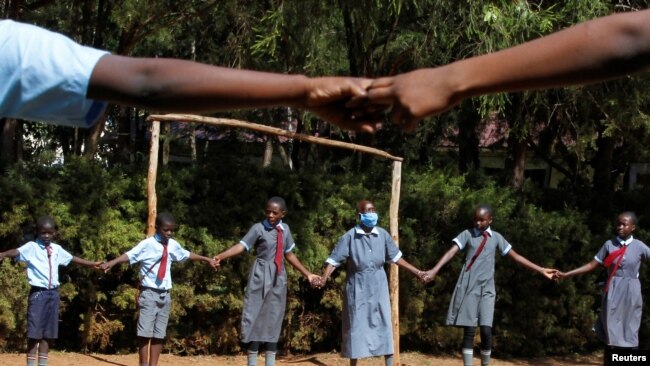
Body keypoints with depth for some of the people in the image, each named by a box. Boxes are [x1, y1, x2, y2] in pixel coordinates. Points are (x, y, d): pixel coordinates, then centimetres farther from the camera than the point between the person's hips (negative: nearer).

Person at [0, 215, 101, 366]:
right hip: (38, 292, -6)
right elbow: (17, 252, -24)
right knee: (34, 331, -7)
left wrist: (92, 264, 33)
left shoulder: (57, 249, 12)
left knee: (48, 332, 9)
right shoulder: (32, 247, -5)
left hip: (53, 292, 6)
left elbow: (72, 258, 26)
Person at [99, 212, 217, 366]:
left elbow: (186, 255, 25)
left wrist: (206, 259, 34)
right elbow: (129, 255, -22)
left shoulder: (173, 245, 8)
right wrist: (111, 263, -37)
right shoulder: (147, 244, -11)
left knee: (159, 334, 8)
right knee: (145, 332, -7)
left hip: (165, 295, 6)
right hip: (149, 293, -6)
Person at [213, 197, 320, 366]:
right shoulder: (258, 228, -10)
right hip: (260, 277, -4)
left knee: (274, 320, 9)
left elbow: (289, 254, 15)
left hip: (278, 279, 4)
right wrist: (220, 256, -38)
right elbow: (241, 246, -22)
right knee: (254, 318, -2)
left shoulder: (285, 229, 5)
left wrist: (307, 274, 18)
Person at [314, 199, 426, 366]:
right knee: (356, 327, 5)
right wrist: (324, 278, -27)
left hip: (378, 287, 2)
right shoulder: (350, 236, -11)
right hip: (358, 288, -2)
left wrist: (417, 272, 11)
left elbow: (395, 257, 10)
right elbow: (334, 260, -12)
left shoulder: (382, 235, -2)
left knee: (384, 326, 2)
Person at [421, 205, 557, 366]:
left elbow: (515, 256, 12)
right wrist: (434, 270, -24)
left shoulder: (496, 237, 9)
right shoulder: (467, 234, 3)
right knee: (469, 331, -4)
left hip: (487, 289, 1)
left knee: (486, 330, -10)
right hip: (469, 287, -1)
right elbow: (451, 252, -9)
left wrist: (541, 270, 9)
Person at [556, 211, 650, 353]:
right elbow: (592, 265, 3)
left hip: (631, 293, 0)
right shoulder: (609, 245, 0)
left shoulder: (639, 246, -2)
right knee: (612, 332, 2)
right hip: (613, 292, 1)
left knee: (630, 333, 4)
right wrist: (567, 275, 0)